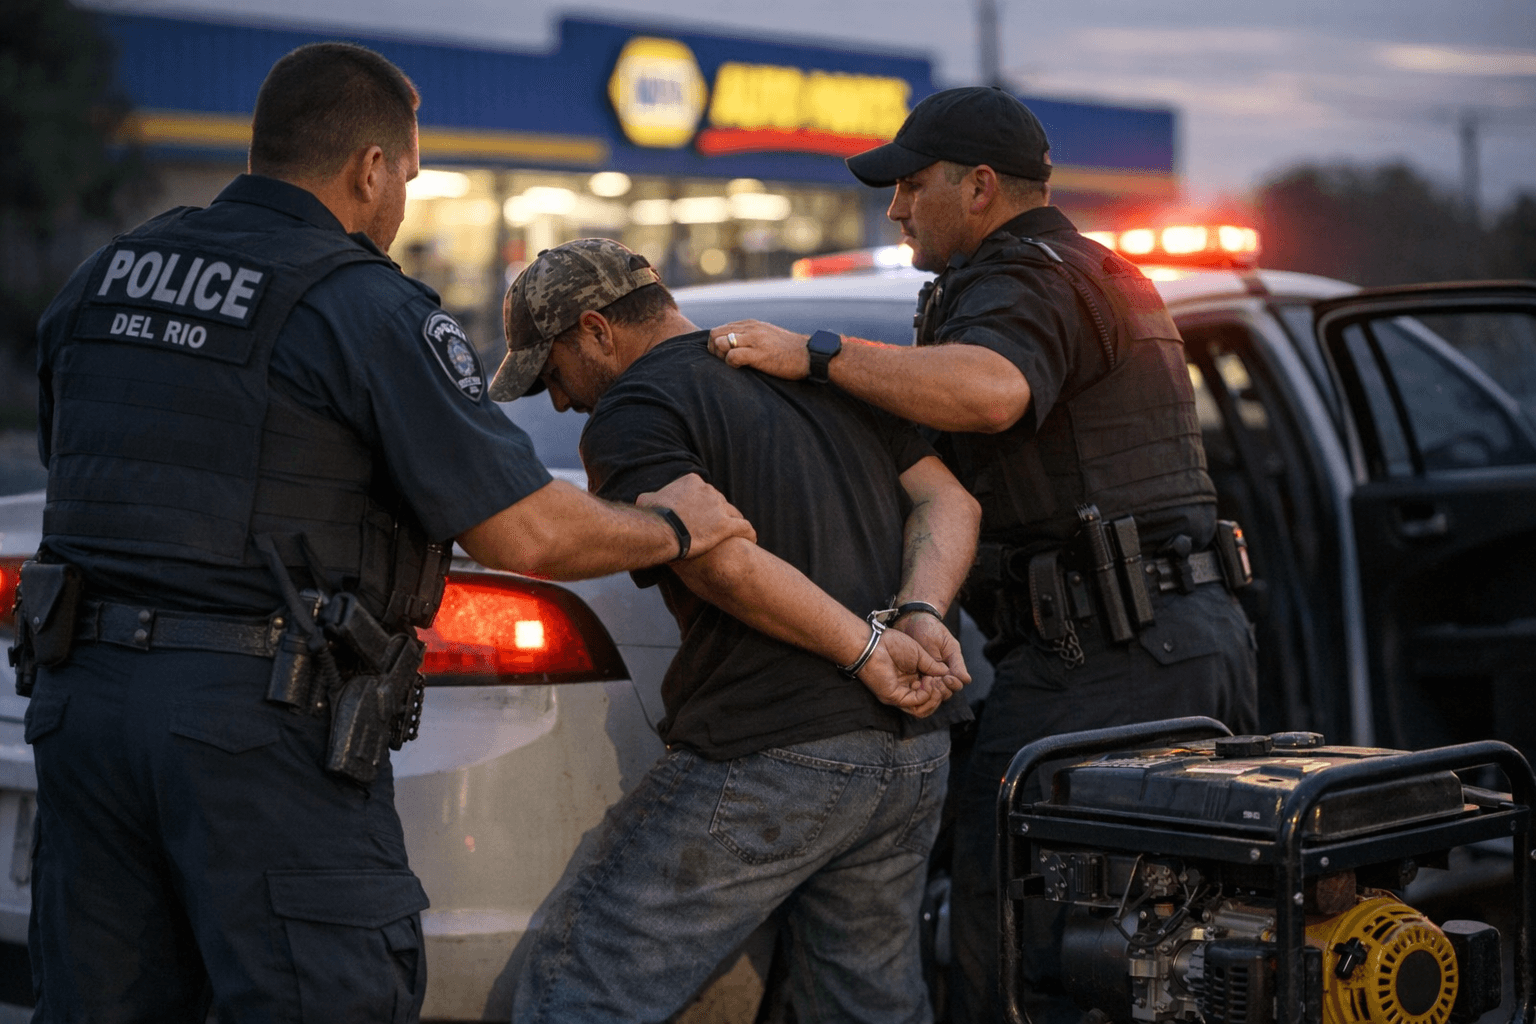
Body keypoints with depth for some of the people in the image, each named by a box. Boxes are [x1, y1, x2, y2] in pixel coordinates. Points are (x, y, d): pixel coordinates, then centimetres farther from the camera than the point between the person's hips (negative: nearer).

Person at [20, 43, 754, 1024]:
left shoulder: (104, 279, 13)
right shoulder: (366, 309, -9)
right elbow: (527, 534, -12)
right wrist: (675, 527, 6)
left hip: (83, 688, 7)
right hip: (261, 722, -7)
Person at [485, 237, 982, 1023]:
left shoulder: (630, 416, -5)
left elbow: (725, 561, -20)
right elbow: (949, 499, 14)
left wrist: (865, 650, -12)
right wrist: (919, 616, -2)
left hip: (768, 759, -8)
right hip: (915, 753, 8)